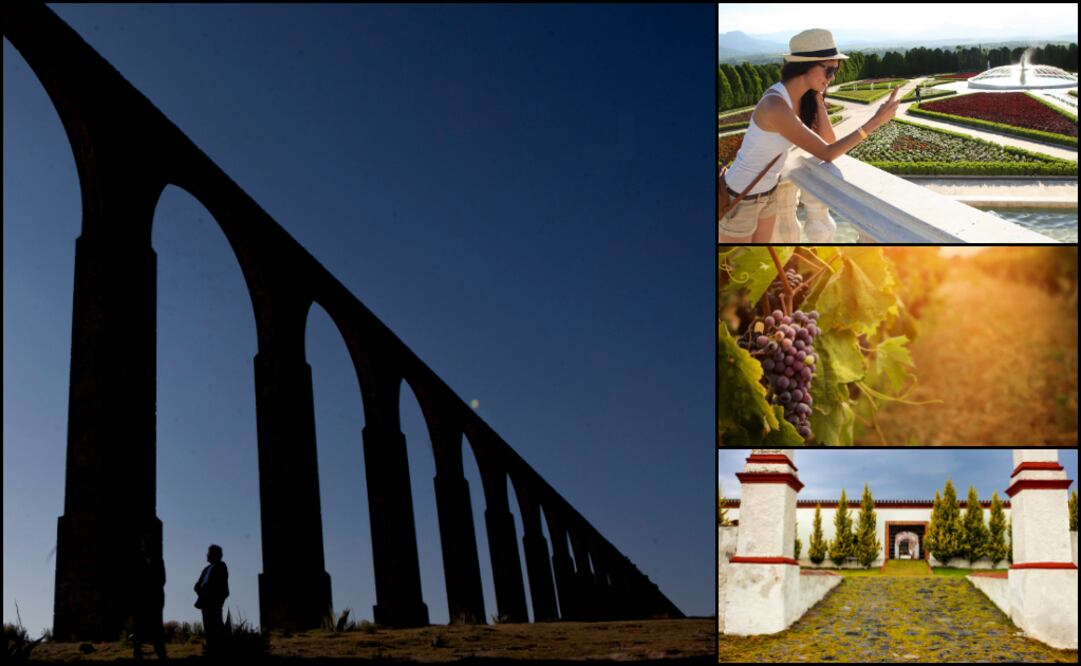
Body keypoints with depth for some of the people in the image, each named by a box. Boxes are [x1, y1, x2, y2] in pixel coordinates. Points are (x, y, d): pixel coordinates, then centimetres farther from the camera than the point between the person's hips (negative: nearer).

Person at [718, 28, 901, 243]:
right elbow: (827, 153, -30)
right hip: (740, 198, -9)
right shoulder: (777, 106, -34)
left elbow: (827, 140, -5)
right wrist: (875, 122, -34)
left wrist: (817, 96, -13)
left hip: (766, 191, 9)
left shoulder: (799, 97, -4)